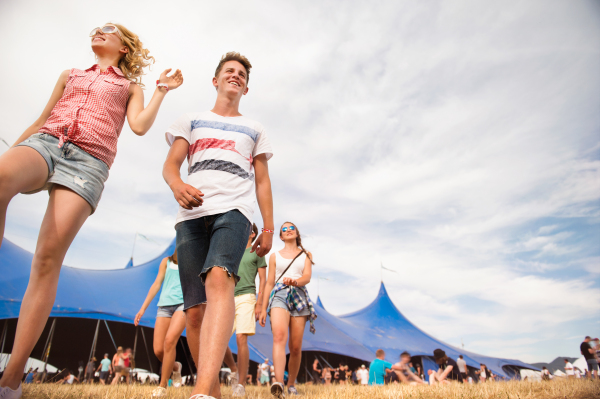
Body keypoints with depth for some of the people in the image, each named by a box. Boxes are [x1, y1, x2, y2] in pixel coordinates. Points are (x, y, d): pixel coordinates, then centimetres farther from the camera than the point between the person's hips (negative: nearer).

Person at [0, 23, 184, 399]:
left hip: (89, 160, -2)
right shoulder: (71, 74, 32)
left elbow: (140, 126, 6)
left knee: (48, 261, -16)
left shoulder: (130, 86, 25)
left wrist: (161, 91, 8)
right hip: (44, 142, 2)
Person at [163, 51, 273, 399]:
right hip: (192, 215, 2)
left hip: (233, 210, -1)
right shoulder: (192, 120, 25)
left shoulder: (254, 130, 26)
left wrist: (269, 228, 8)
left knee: (219, 279, -31)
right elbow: (170, 164, 13)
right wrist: (178, 185, -12)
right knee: (194, 309, -5)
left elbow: (263, 182, 20)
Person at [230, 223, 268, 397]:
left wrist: (259, 303, -6)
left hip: (246, 298, -5)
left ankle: (241, 383, -3)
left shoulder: (256, 252, 10)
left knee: (241, 338, -11)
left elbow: (263, 279, 4)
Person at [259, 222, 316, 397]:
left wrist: (295, 281, -23)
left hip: (299, 296, 1)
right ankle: (278, 382, -38)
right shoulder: (275, 256, 18)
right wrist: (263, 309, 11)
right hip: (279, 295, -1)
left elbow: (307, 277, 1)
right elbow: (269, 283, 17)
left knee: (296, 346, 1)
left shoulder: (306, 255, 17)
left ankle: (291, 383, 20)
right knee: (279, 335, -27)